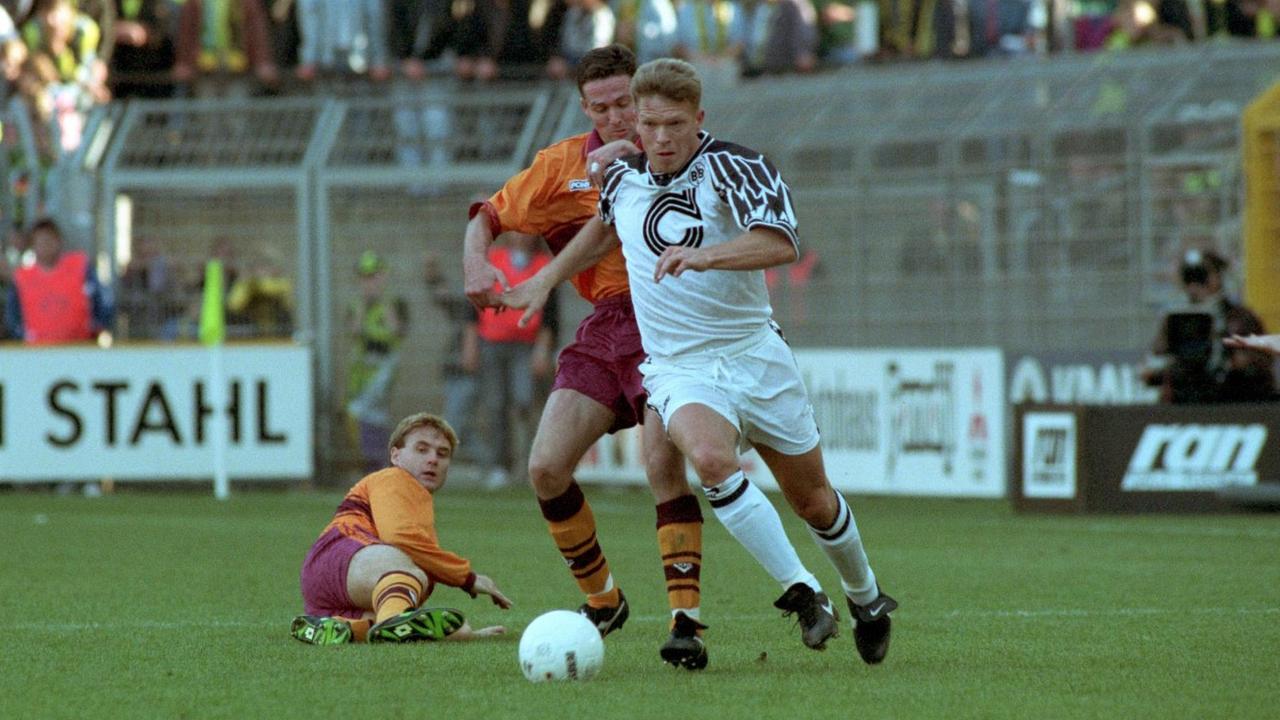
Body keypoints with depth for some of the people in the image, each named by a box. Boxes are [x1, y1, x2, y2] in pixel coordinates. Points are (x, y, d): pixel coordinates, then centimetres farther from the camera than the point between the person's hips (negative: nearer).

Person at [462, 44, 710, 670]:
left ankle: (686, 619, -21)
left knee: (663, 462, -23)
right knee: (545, 468, -5)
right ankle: (602, 600, 15)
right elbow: (489, 217, 15)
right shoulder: (564, 164, 7)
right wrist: (477, 265, -7)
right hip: (604, 328, 4)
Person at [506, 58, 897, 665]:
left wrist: (704, 255, -44)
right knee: (711, 458, -31)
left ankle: (865, 598, 39)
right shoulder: (622, 178, 3)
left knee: (811, 499, 9)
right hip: (679, 369, 1)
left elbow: (780, 243, -30)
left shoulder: (735, 168, -13)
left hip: (755, 355, -1)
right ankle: (803, 595, -28)